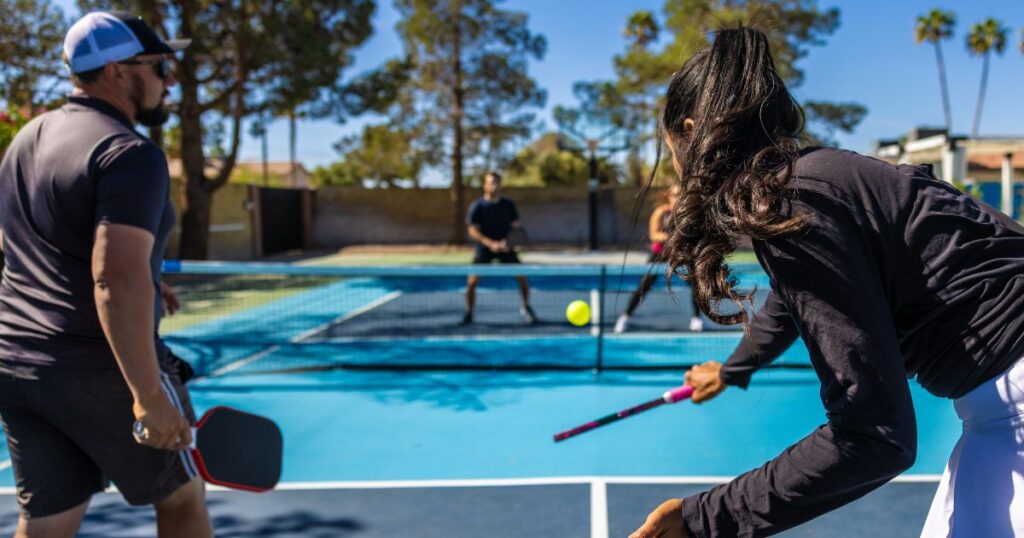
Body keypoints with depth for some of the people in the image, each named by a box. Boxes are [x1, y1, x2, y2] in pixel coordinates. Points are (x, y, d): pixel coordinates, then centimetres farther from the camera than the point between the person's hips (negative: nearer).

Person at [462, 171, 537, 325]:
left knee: (522, 277, -5)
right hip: (484, 247, -2)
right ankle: (468, 314, 8)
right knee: (472, 281, -11)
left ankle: (525, 307, 19)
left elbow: (516, 225, -1)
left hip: (505, 247, 2)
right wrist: (491, 244, -28)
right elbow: (473, 231, -14)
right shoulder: (477, 206, -10)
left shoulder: (508, 205, -2)